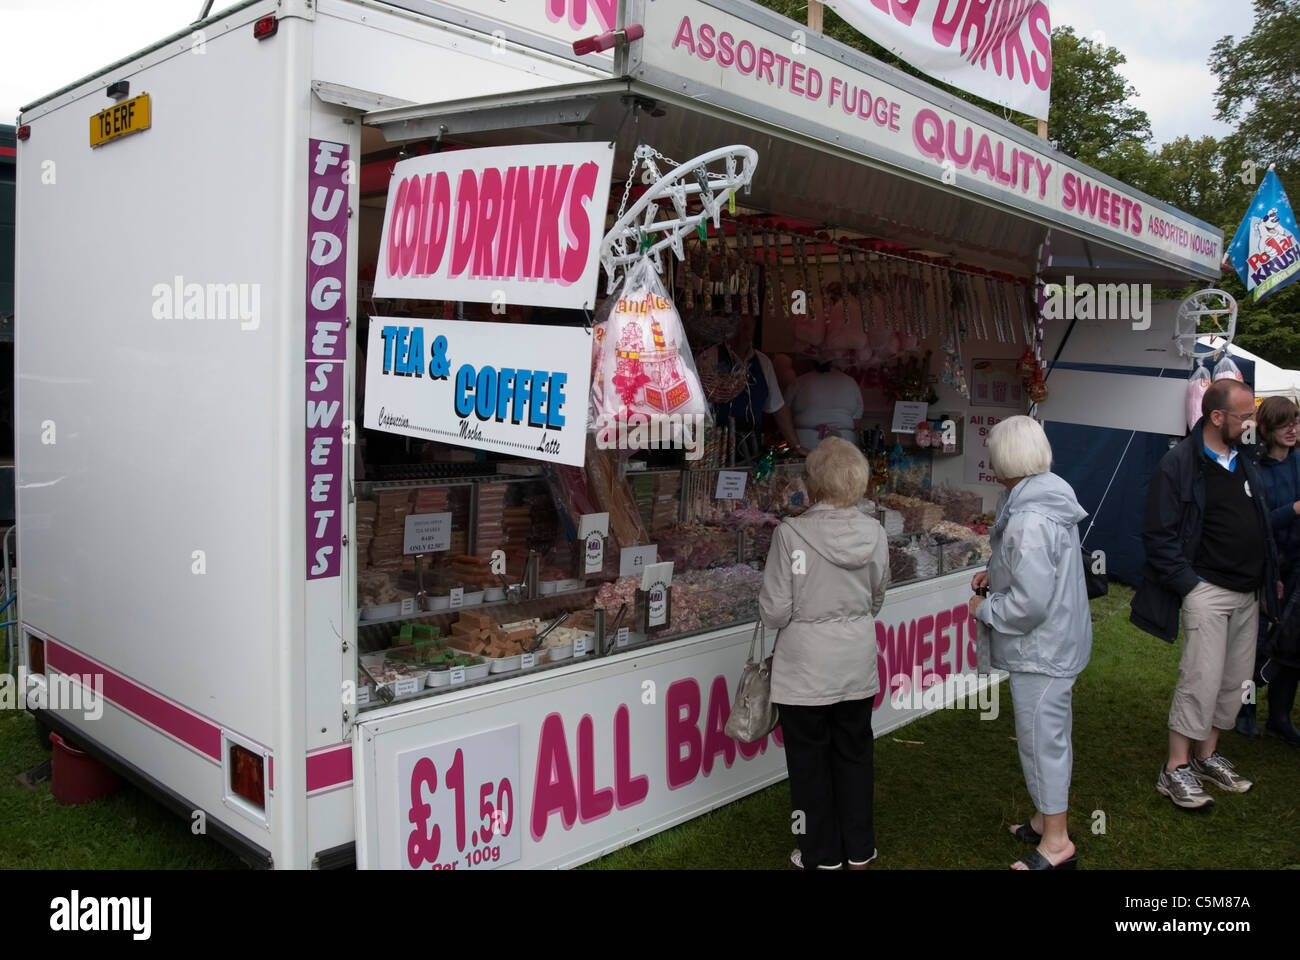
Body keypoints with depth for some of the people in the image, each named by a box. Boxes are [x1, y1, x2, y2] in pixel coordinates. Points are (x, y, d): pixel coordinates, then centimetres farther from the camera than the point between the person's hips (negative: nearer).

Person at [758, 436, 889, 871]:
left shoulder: (791, 533, -20)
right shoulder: (874, 533, -7)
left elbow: (774, 612, -16)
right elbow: (877, 599, 7)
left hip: (806, 670, -4)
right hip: (858, 664, 4)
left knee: (810, 762, 13)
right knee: (854, 755, 19)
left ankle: (823, 856, 27)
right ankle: (859, 851, 33)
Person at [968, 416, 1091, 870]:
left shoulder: (1029, 520, -29)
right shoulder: (1050, 496, 4)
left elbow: (1030, 603, -29)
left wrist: (984, 609, -13)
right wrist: (996, 574, 9)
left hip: (1040, 650, -10)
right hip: (1060, 641, 10)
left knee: (1041, 737, 4)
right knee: (1051, 734, 22)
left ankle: (1056, 843, 20)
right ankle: (1047, 820, 39)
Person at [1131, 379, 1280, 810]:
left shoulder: (1244, 464, 12)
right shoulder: (1179, 464, -11)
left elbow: (1261, 525, 22)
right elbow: (1158, 535, -13)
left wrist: (1270, 576, 15)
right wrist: (1188, 584, -15)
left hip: (1248, 595, 8)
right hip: (1206, 591, -8)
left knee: (1235, 681, 11)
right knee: (1201, 680, -9)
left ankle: (1206, 756, 25)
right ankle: (1175, 770, 2)